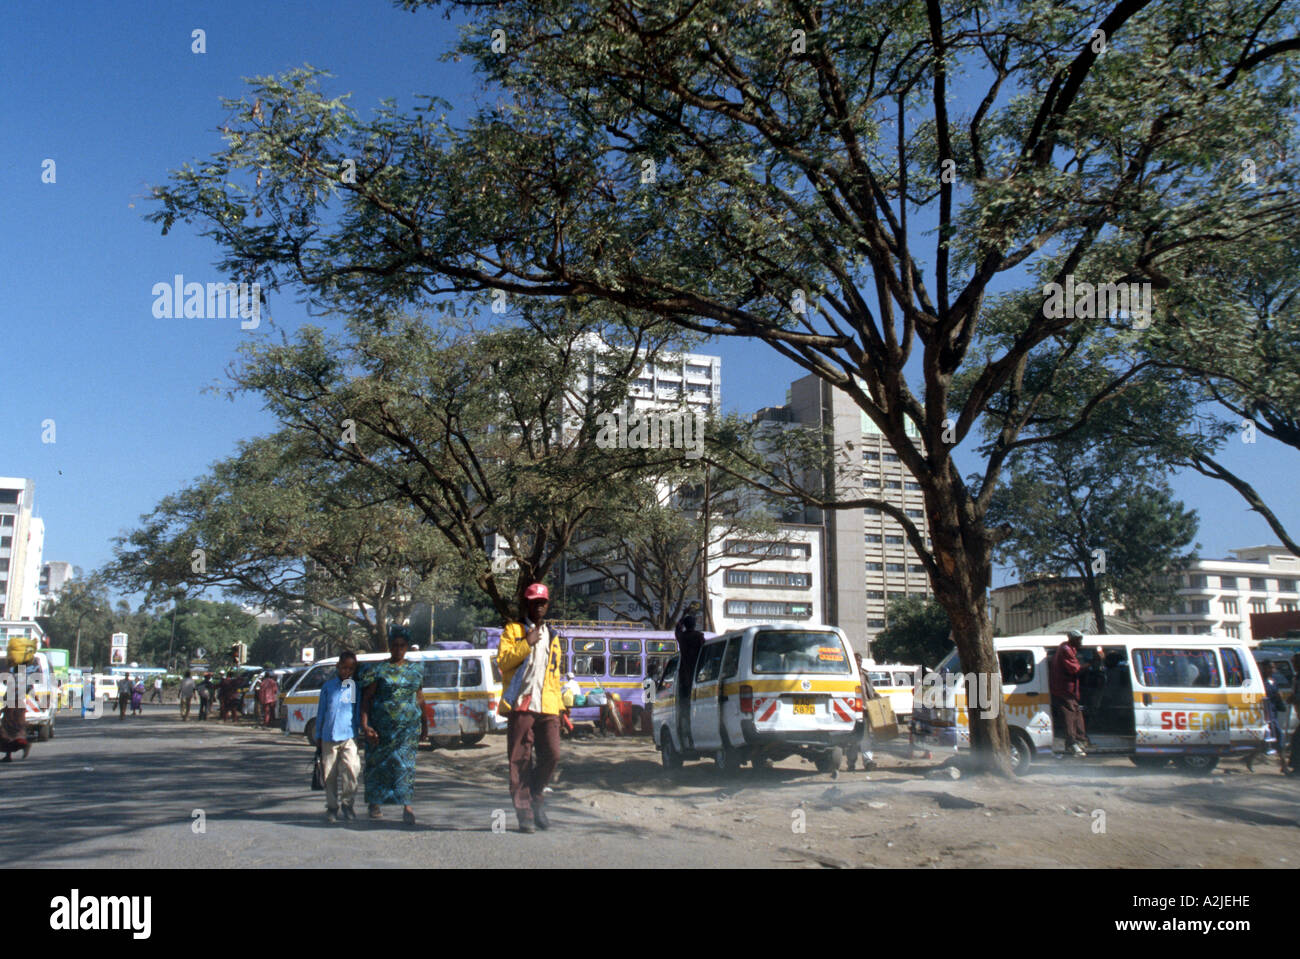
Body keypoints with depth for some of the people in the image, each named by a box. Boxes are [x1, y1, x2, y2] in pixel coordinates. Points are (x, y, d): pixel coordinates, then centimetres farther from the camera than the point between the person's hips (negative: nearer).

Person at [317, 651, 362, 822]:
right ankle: (332, 808, 19)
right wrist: (318, 736, 10)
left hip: (349, 736, -1)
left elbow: (359, 711, 11)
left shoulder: (355, 687, 6)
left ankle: (347, 804, 2)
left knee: (351, 769, -15)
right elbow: (321, 712, 10)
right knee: (330, 774, 5)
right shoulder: (328, 686, 5)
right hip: (329, 737, 1)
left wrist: (363, 729, 4)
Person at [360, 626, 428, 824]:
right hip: (382, 725, -1)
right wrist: (365, 725, -13)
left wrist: (425, 724, 18)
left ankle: (406, 806, -12)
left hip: (409, 726, 1)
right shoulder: (378, 670, -1)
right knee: (378, 763, 7)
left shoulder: (415, 670, 10)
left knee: (405, 762, -7)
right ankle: (375, 803, 23)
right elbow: (366, 698, -3)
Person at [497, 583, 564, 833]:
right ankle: (524, 812, 3)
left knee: (552, 754, -6)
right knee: (520, 760, -3)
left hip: (548, 708, 4)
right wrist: (526, 644, -13)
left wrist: (559, 704, 18)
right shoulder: (513, 630, 9)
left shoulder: (552, 636, 23)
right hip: (521, 704, -4)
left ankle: (536, 798, 16)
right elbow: (502, 660, -5)